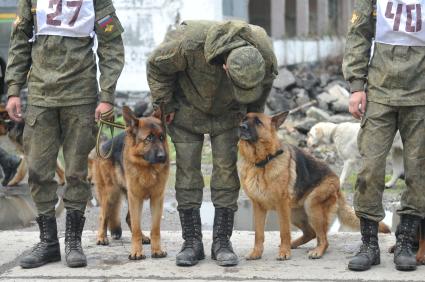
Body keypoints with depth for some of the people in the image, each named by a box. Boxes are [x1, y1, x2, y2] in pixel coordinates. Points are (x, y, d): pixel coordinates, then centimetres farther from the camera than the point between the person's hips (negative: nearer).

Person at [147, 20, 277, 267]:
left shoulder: (266, 58, -29)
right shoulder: (192, 43, -40)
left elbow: (261, 91, -3)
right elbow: (157, 65, -19)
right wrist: (165, 105, -13)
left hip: (227, 111, 2)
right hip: (188, 105, -2)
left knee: (227, 169, -6)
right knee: (187, 170, -5)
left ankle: (222, 241, 1)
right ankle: (192, 242, 0)